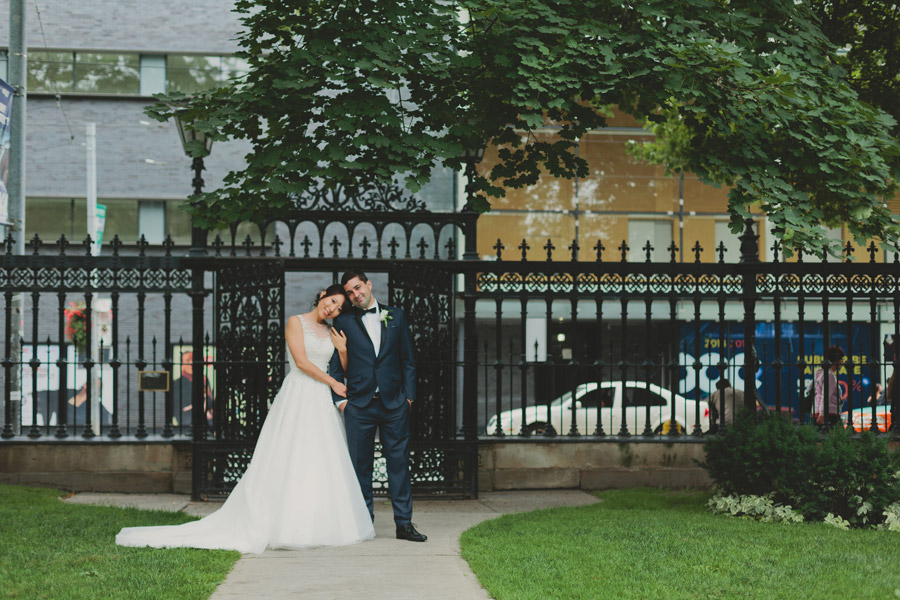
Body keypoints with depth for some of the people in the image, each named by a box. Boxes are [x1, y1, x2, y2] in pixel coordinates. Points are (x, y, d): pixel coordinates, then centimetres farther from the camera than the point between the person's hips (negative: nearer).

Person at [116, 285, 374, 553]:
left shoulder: (330, 332, 18)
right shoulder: (295, 322, 0)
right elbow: (301, 361, -9)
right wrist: (333, 383, -5)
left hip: (322, 402, 6)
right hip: (297, 397, -6)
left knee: (321, 467, 1)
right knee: (287, 463, -10)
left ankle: (317, 526, 4)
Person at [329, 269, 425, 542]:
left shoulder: (396, 316, 10)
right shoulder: (344, 321, 7)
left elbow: (408, 360, 11)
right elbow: (336, 365, 7)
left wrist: (408, 395, 4)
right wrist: (340, 399, -1)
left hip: (394, 404, 1)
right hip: (358, 405, -1)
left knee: (399, 463, 1)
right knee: (360, 465, 3)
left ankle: (404, 523, 5)